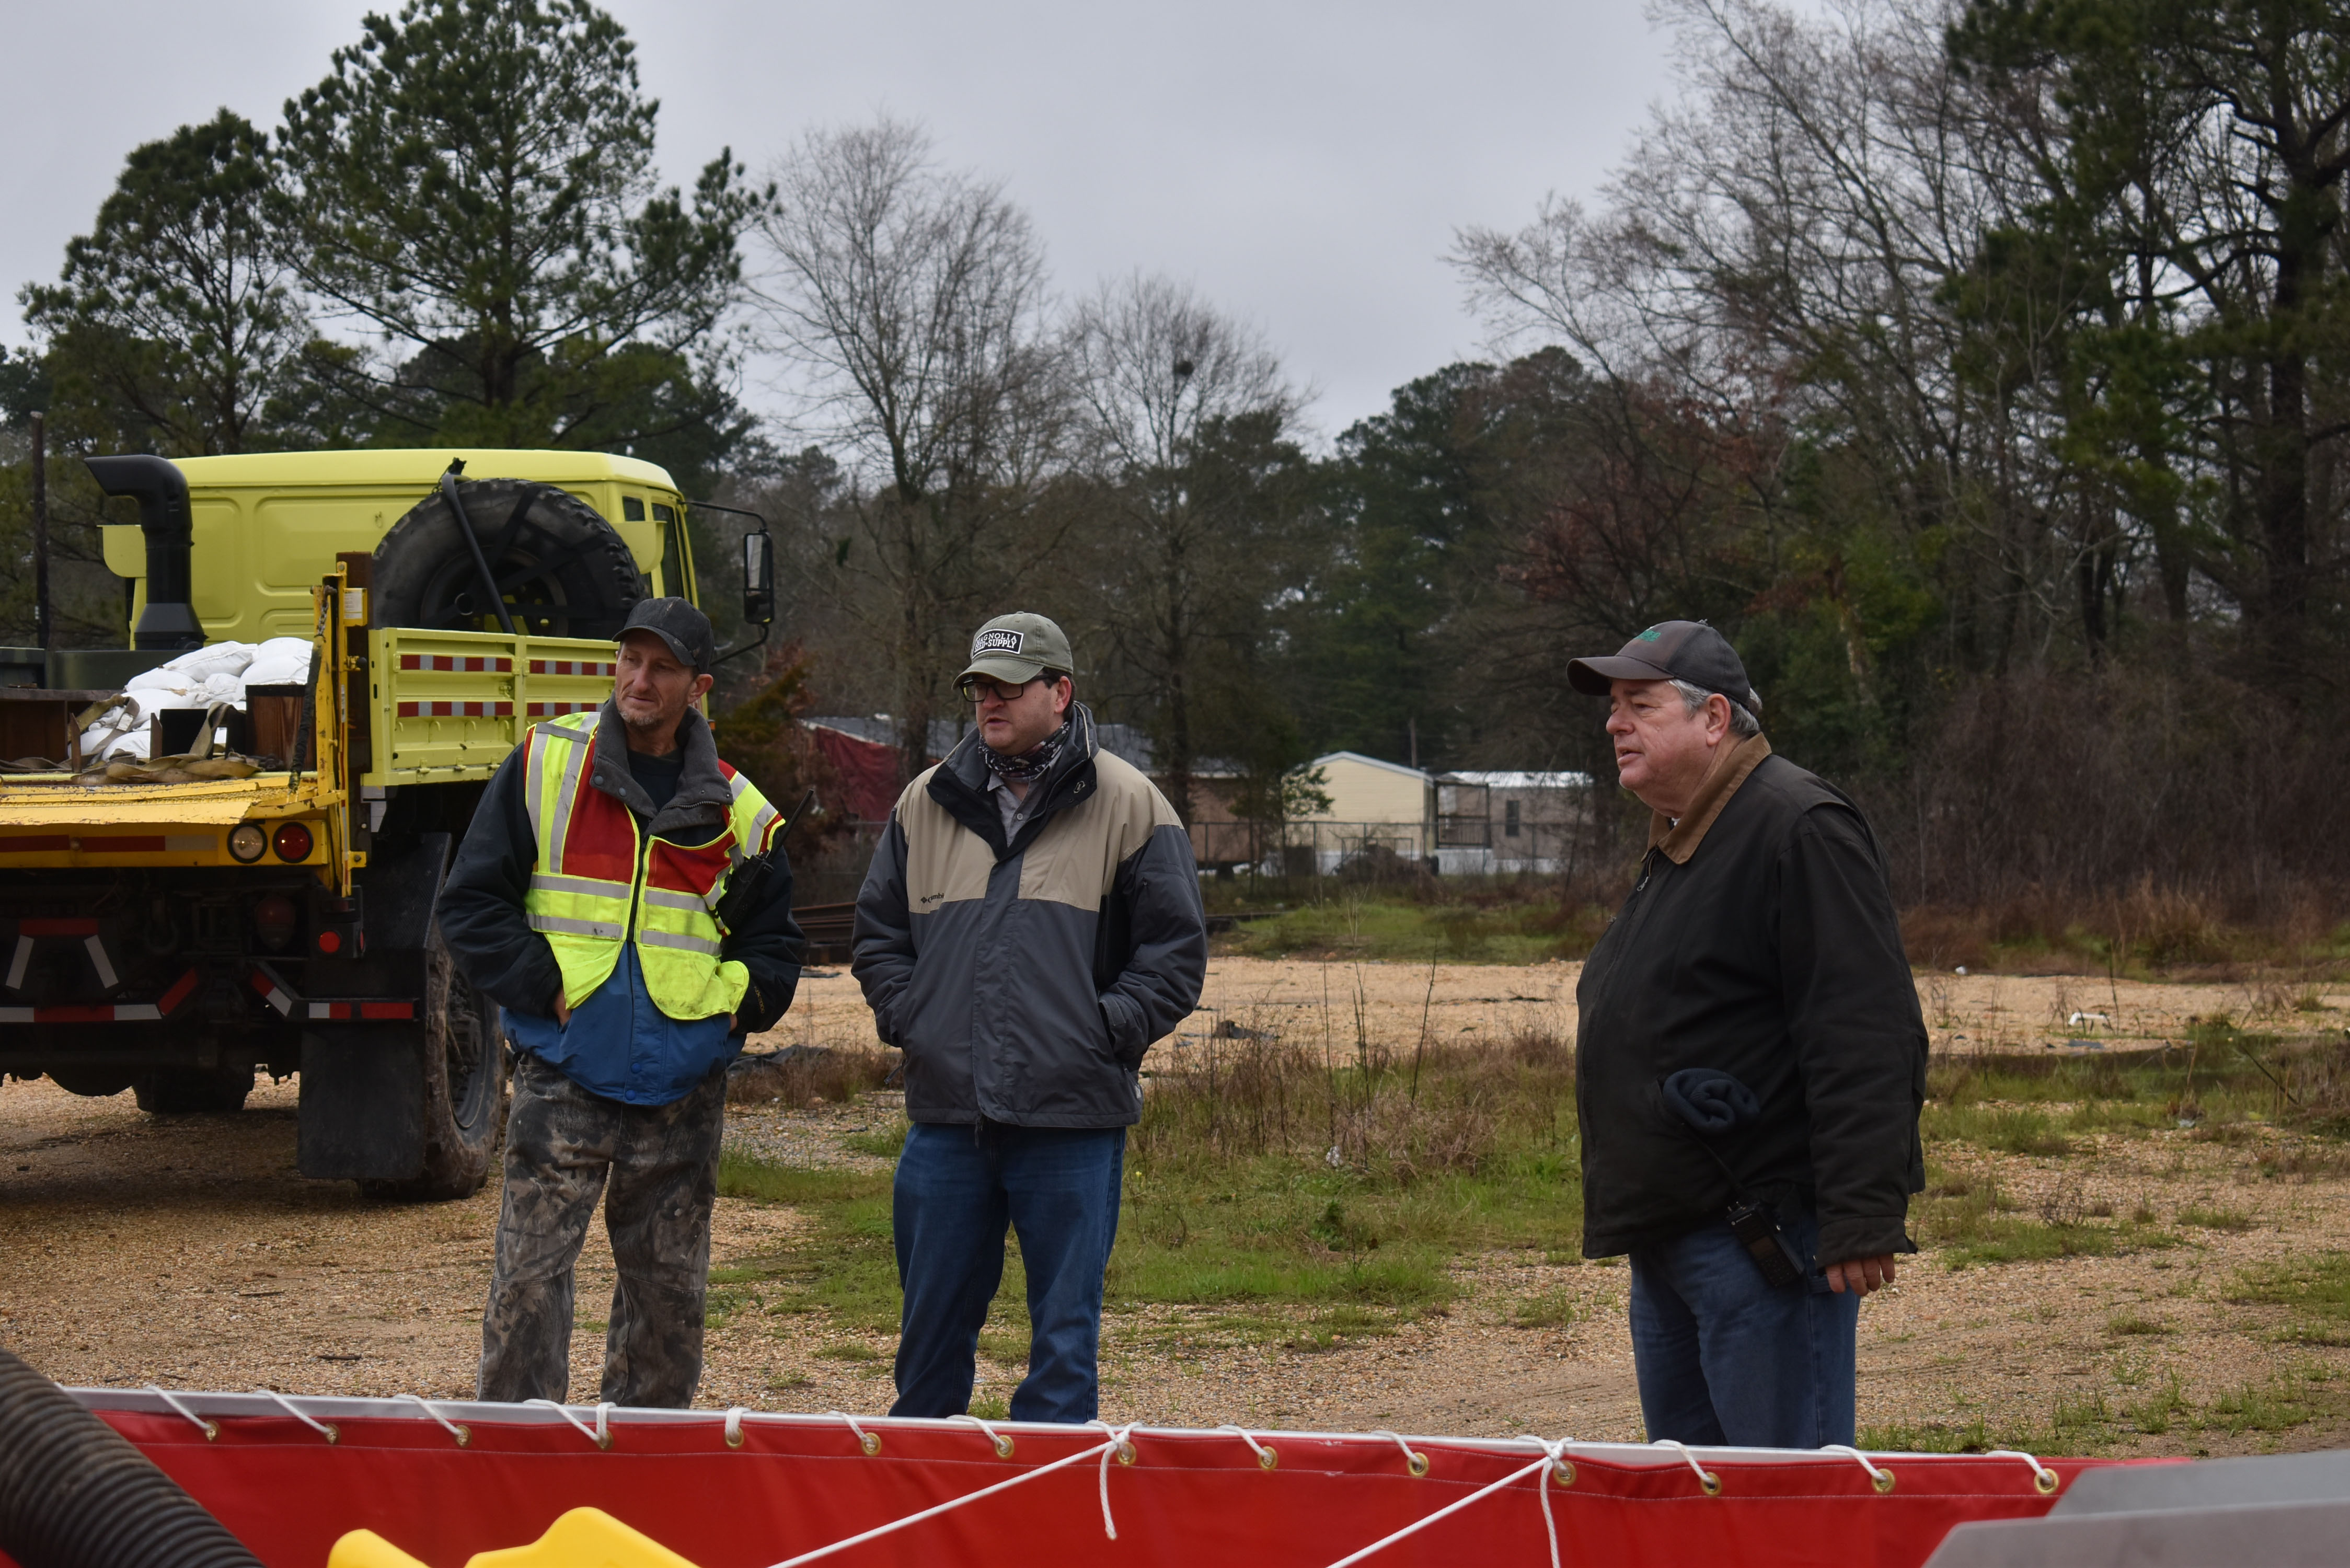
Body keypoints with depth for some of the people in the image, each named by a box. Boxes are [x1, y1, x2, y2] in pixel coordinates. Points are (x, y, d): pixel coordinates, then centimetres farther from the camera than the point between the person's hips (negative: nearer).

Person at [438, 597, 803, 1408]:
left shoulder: (736, 810, 8)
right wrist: (545, 986, -7)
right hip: (563, 1076, -2)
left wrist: (730, 1003, 0)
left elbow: (774, 944, 18)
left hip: (680, 1090, 3)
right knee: (528, 1280, -8)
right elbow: (470, 905, 2)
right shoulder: (543, 765, 2)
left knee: (670, 1290, 9)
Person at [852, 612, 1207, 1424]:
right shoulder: (926, 804, 12)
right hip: (946, 1116, 4)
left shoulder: (1129, 806, 1)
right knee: (932, 1326, 11)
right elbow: (877, 933, 21)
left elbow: (1175, 952, 1)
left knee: (1065, 1332, 1)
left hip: (1073, 1121, -3)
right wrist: (907, 1018, 6)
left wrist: (1102, 1032, -8)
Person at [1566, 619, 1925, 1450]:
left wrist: (1861, 1219, -25)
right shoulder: (1675, 843, 18)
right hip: (1667, 1239, 10)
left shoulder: (1798, 830, -13)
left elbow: (1864, 1041, -20)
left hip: (1764, 1237, -10)